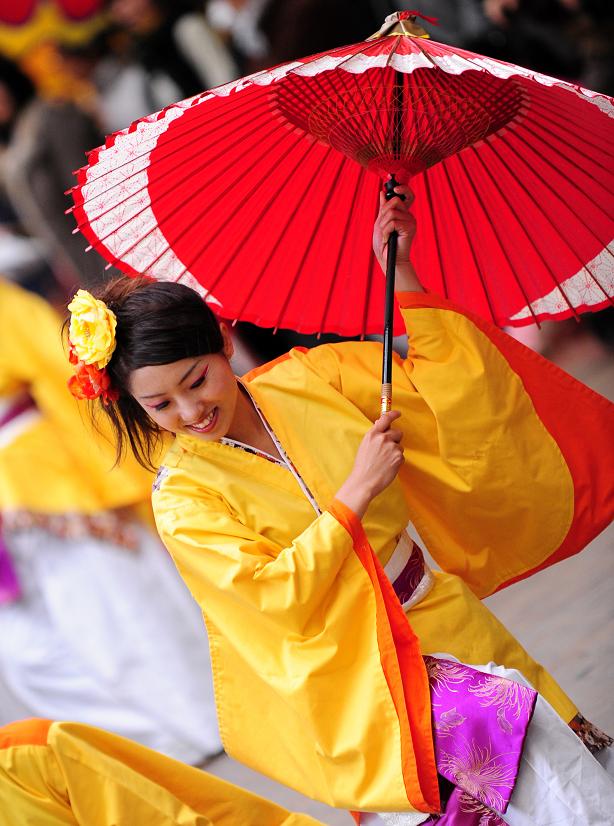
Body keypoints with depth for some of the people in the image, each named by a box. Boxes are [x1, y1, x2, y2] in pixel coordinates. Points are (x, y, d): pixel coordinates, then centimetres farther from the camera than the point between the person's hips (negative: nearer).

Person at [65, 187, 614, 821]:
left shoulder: (306, 381, 2)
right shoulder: (181, 498, -8)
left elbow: (436, 380, 10)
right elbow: (273, 597, -16)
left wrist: (398, 269, 1)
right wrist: (356, 492, -17)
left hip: (444, 620, 4)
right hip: (359, 683, -4)